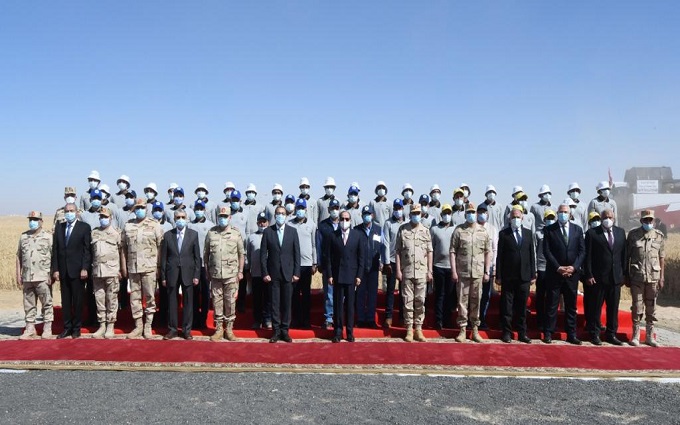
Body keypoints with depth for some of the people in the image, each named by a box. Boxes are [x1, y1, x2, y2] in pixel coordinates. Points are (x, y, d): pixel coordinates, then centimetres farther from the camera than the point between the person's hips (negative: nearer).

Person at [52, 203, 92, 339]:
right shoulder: (59, 227, 11)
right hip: (63, 270, 4)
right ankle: (67, 327, 15)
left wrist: (84, 269, -11)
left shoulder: (84, 227, -1)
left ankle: (77, 328, 11)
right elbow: (55, 250, 9)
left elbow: (87, 250, -5)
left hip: (77, 270, -4)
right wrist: (55, 269, 2)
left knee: (77, 301, 2)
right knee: (65, 301, 7)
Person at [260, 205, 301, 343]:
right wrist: (265, 273, -5)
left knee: (287, 303, 5)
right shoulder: (268, 231, 2)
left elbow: (296, 253, 3)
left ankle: (285, 330, 14)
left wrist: (296, 273, -2)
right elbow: (263, 254, 1)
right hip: (273, 273, -1)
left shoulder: (292, 231, 4)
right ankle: (276, 331, 13)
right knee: (275, 303, 4)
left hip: (288, 273, 1)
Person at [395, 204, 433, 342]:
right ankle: (409, 329, 11)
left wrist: (430, 271, 2)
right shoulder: (402, 230, 2)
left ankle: (418, 329, 14)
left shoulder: (425, 231, 6)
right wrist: (398, 270, -3)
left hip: (421, 272, 1)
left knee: (420, 301, 5)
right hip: (407, 271, -1)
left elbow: (429, 252, 7)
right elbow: (397, 251, 2)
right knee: (408, 301, 3)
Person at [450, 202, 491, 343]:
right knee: (462, 301, 3)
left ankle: (475, 329, 17)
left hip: (478, 273, 2)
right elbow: (452, 251, -1)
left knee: (476, 301, 7)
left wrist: (487, 271, 3)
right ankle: (462, 329, 12)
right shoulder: (458, 231, 0)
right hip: (462, 273, -1)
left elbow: (488, 252, 8)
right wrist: (453, 271, -6)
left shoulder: (483, 232, 6)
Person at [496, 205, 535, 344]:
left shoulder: (528, 233, 10)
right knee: (507, 306, 3)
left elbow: (531, 254, 9)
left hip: (524, 276, 3)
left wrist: (533, 275, 5)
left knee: (522, 306, 8)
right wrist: (498, 276, -5)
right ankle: (507, 332, 11)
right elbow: (500, 256, -1)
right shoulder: (504, 233, 1)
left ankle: (522, 333, 16)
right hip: (508, 276, -2)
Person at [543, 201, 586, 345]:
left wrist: (574, 267, -8)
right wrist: (558, 268, -12)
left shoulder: (577, 230, 9)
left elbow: (582, 251, 5)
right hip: (554, 273, -2)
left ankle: (571, 334, 14)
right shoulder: (549, 230, 1)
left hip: (572, 273, 3)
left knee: (571, 305, 8)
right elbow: (546, 251, -5)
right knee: (551, 305, 1)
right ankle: (548, 333, 7)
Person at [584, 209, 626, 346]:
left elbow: (623, 253, 9)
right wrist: (588, 275, -10)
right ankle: (594, 334, 14)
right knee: (596, 307, 4)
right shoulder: (592, 233, -3)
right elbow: (588, 256, -5)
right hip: (598, 277, -4)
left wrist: (624, 273, 4)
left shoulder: (621, 232, 9)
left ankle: (611, 334, 21)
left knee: (613, 307, 10)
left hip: (616, 277, 4)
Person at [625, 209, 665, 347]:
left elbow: (662, 258, 6)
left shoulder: (659, 236, 4)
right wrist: (626, 276, 2)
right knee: (637, 306, 3)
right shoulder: (633, 234, 0)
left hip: (653, 277, 2)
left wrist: (661, 277, 2)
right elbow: (627, 256, 3)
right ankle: (635, 335, 13)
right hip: (637, 277, -2)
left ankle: (650, 336, 19)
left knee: (651, 307, 9)